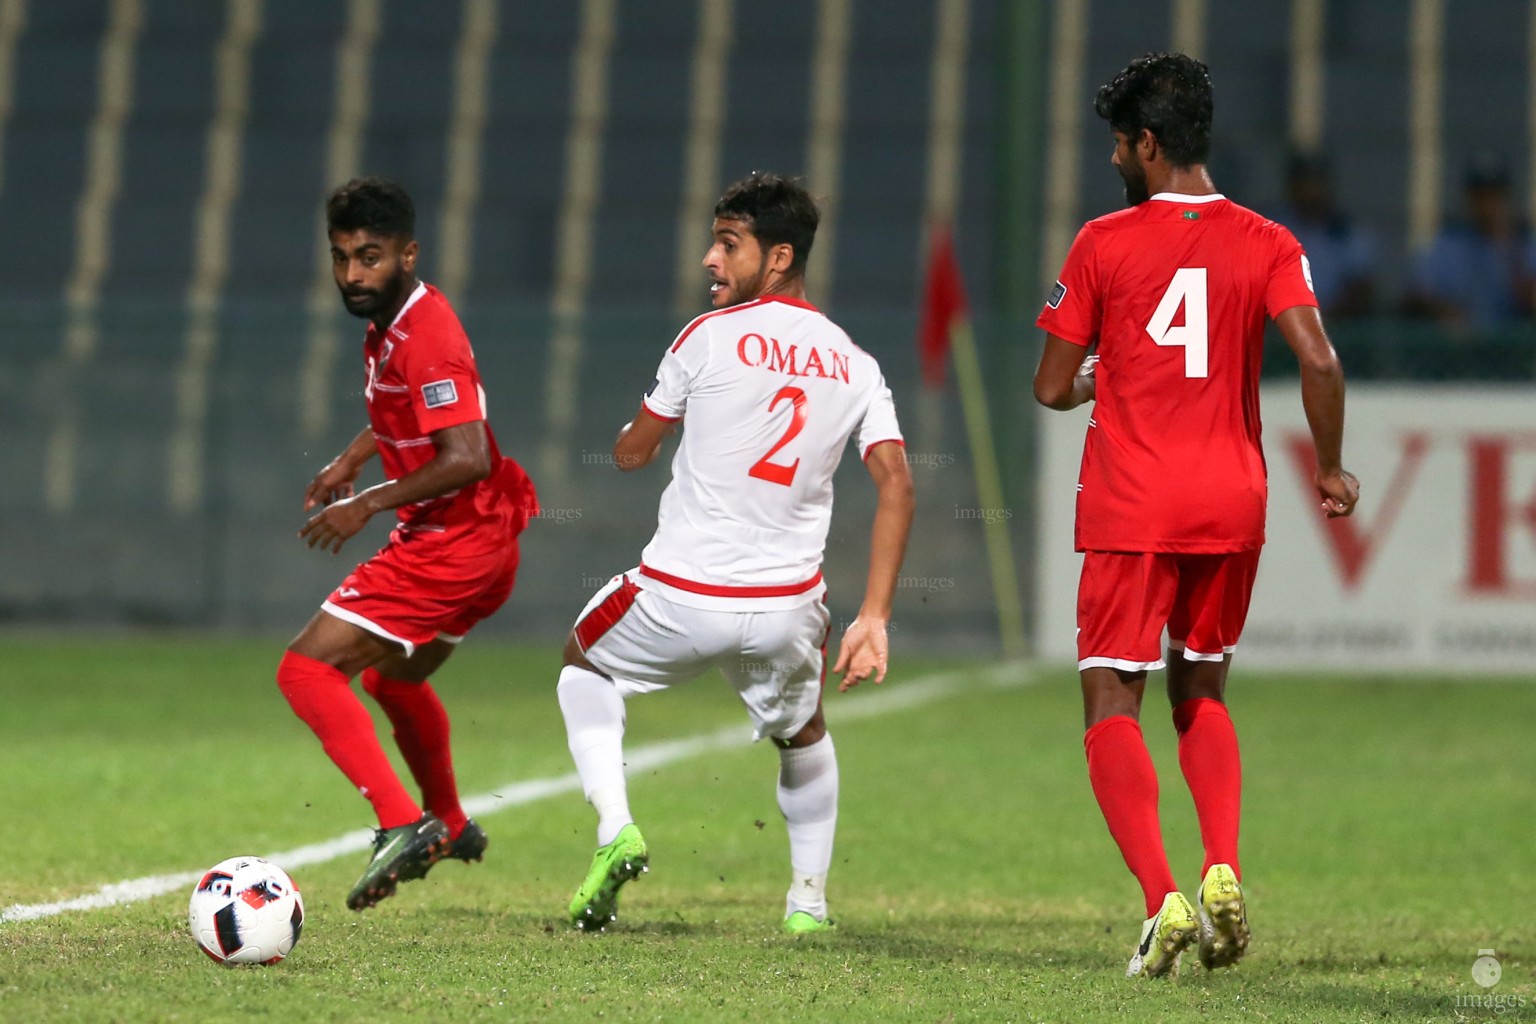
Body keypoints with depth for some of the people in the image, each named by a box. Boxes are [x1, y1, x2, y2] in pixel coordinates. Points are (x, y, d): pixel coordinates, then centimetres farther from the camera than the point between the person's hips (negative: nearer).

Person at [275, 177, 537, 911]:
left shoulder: (424, 339, -22)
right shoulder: (390, 323, 8)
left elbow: (466, 458, -30)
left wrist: (367, 505, -23)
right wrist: (351, 460, 18)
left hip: (454, 543, -10)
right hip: (481, 545, 10)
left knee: (306, 670, -16)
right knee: (393, 677, 32)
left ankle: (401, 824, -26)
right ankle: (449, 828, 51)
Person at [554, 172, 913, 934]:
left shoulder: (710, 337, -5)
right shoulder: (854, 367, 6)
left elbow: (630, 452, 5)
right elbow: (896, 486, -5)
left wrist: (657, 417, 28)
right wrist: (874, 619, -5)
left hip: (681, 595, -3)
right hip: (786, 604, 3)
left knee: (585, 662, 27)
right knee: (804, 734, 33)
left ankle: (614, 827, 8)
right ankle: (809, 896, 30)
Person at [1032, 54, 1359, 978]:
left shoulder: (1103, 245, -3)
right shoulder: (1267, 244, 2)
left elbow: (1054, 389, -1)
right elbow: (1319, 360, -11)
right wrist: (1332, 468, 3)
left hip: (1132, 509, -3)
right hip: (1232, 503, 3)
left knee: (1113, 708, 1)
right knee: (1202, 695, 21)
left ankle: (1162, 897, -18)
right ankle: (1224, 873, 0)